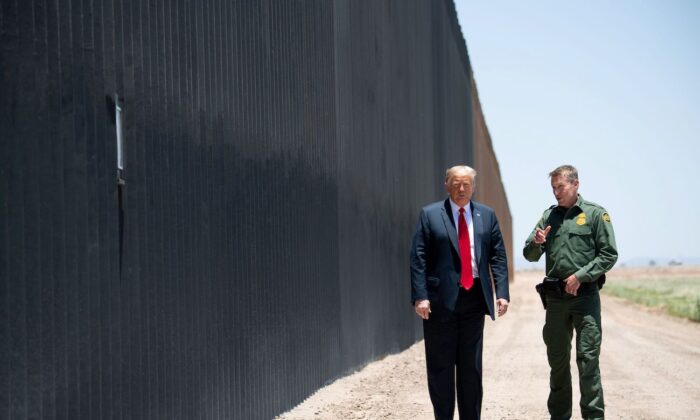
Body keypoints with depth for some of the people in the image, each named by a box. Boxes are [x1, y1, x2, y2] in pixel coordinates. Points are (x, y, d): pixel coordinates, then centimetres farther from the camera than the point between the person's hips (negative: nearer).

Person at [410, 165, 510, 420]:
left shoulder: (487, 216, 9)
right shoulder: (430, 215, 0)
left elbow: (498, 257, 7)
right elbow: (418, 259, -4)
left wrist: (502, 292, -3)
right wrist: (420, 296, -13)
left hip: (474, 297, 3)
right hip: (441, 298, -3)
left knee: (471, 365, 10)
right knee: (440, 366, 3)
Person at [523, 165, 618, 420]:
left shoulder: (595, 214, 0)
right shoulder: (549, 216, 12)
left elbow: (609, 255, -4)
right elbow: (530, 256, 12)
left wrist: (580, 276, -13)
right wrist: (536, 243, -10)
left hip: (585, 295, -5)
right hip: (555, 297, 5)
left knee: (587, 358, -7)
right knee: (557, 359, 11)